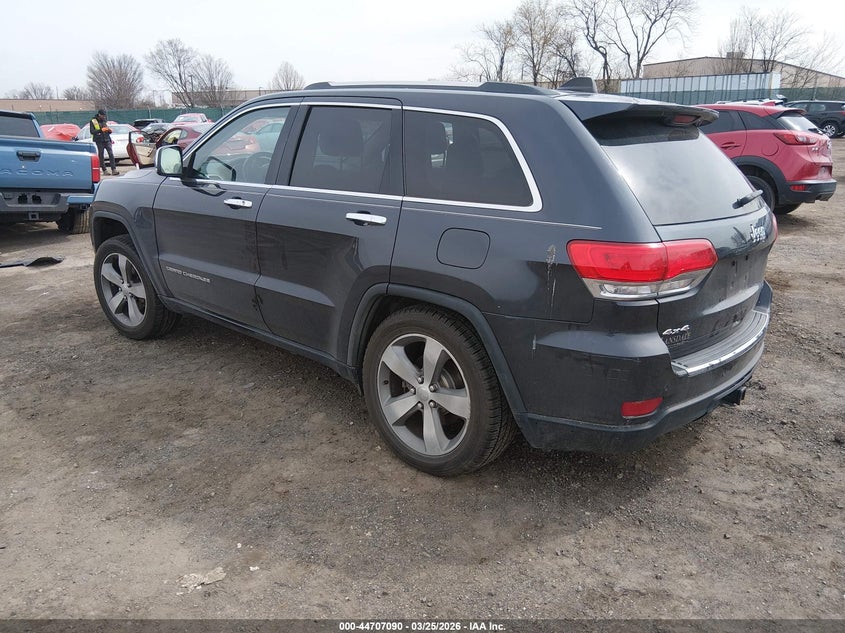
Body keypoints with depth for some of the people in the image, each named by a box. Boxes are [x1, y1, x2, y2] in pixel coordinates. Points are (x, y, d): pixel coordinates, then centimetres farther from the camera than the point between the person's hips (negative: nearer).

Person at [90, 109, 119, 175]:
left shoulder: (104, 121, 17)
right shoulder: (93, 121, 2)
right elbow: (92, 131, -9)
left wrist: (109, 130, 0)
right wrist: (101, 130, -20)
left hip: (107, 140, 3)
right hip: (99, 141, -3)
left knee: (111, 154, -11)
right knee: (101, 156, 2)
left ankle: (114, 170, -17)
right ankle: (104, 170, 8)